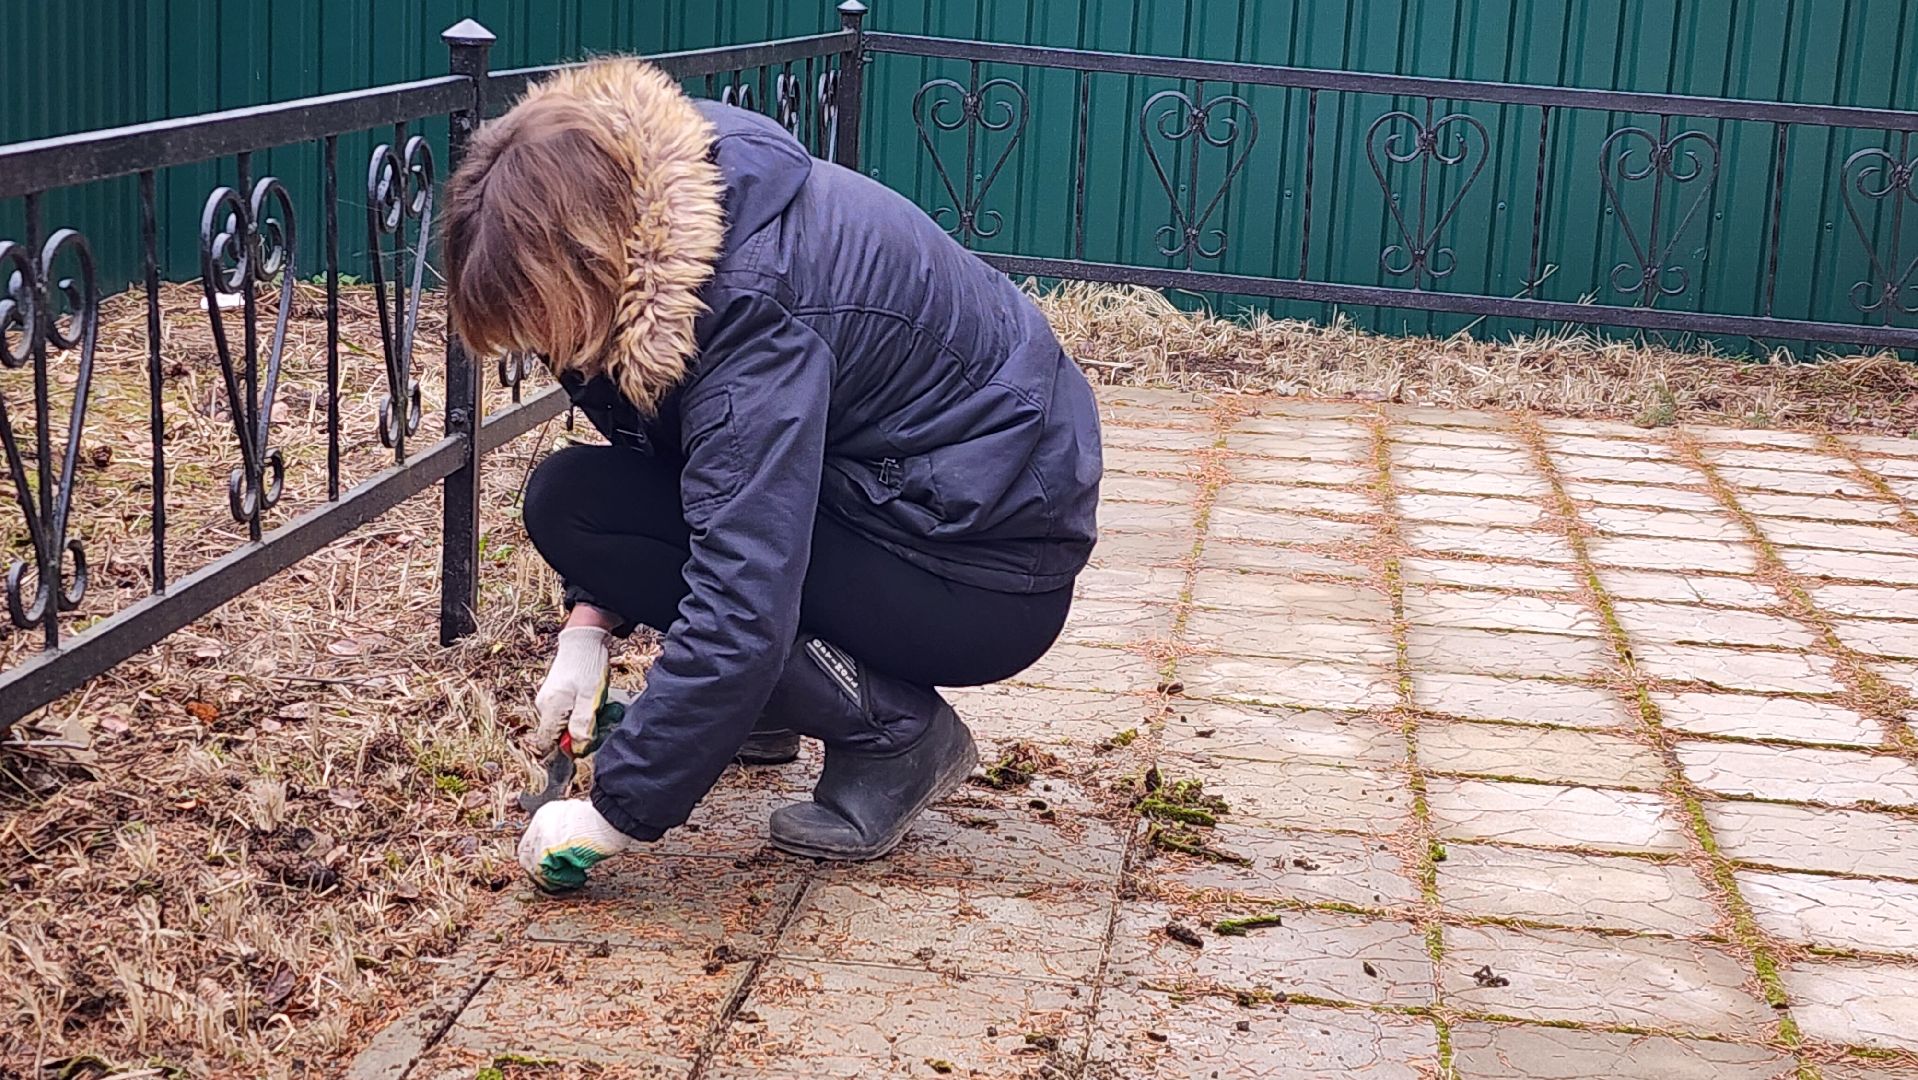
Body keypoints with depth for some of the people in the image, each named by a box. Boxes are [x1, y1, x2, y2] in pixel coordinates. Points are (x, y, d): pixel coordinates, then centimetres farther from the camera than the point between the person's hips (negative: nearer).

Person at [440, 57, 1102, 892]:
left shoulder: (752, 306, -31)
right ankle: (760, 707, 11)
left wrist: (617, 814, -26)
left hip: (991, 579, -9)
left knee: (571, 504, -17)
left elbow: (743, 609, -34)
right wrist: (588, 626, -2)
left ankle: (893, 729, -10)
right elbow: (636, 452, 9)